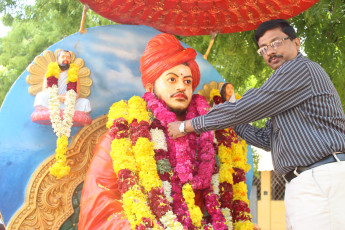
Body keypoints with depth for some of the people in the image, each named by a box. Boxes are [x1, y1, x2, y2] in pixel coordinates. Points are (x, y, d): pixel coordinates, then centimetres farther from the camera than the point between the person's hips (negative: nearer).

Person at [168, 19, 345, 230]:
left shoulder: (301, 68, -7)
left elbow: (242, 110, -10)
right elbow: (266, 139, 26)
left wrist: (187, 126, -2)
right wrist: (227, 122, 21)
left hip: (324, 179, -10)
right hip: (304, 184, 10)